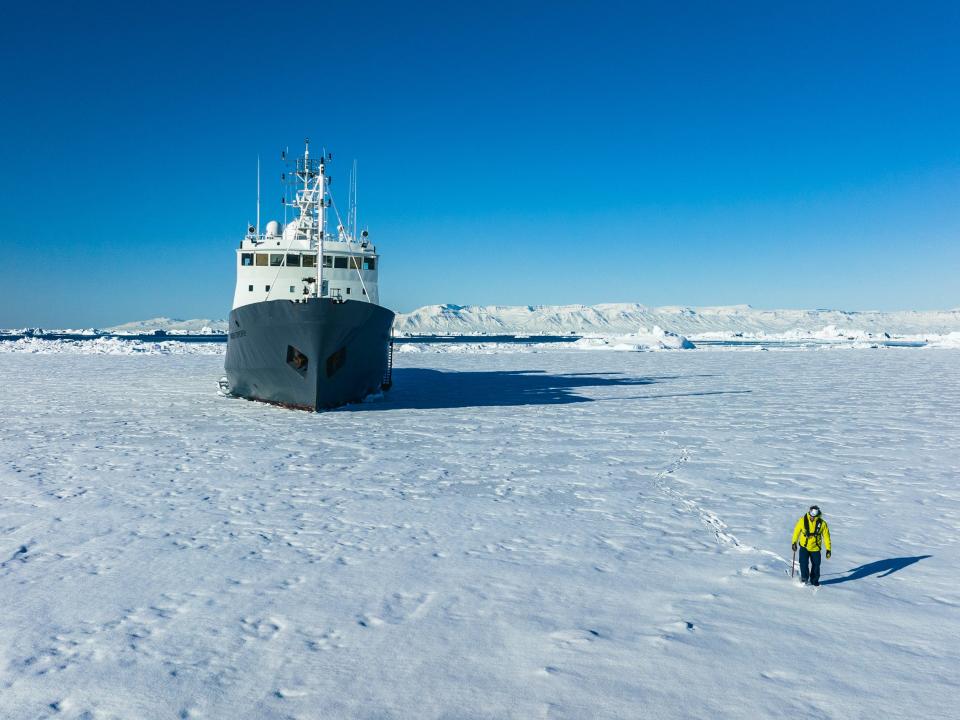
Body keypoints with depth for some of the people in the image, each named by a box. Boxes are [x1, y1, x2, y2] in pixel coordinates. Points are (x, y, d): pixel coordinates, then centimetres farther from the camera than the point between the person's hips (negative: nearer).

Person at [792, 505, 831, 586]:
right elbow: (797, 531, 4)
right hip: (804, 546, -1)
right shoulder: (803, 520, -11)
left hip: (815, 548, 1)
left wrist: (828, 549, -2)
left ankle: (814, 580, 27)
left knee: (816, 565, 6)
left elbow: (826, 536, -1)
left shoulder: (822, 523, -10)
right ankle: (804, 578, 7)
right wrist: (794, 542, 8)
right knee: (803, 563, -13)